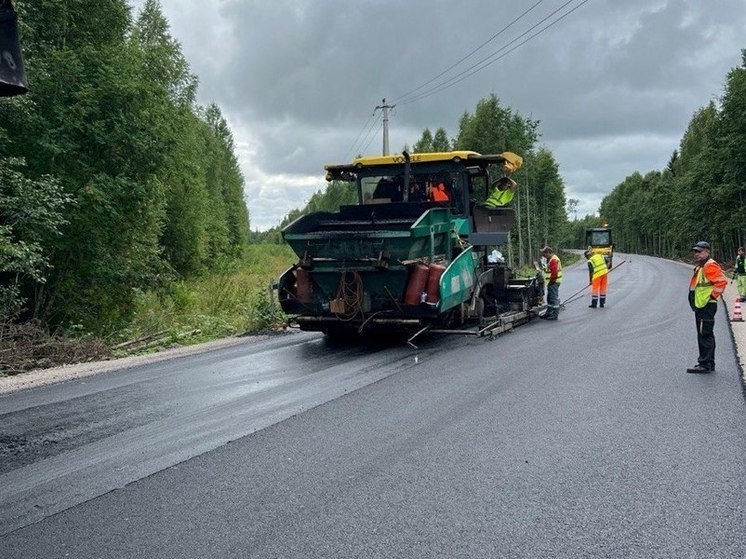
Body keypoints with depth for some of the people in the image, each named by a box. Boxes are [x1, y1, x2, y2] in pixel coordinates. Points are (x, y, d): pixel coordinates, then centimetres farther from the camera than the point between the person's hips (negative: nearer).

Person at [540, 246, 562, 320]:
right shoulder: (550, 259, 17)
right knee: (549, 298, 18)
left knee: (554, 298, -7)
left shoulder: (553, 259, -18)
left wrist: (551, 280, -18)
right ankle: (549, 313, 28)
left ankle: (555, 314, -3)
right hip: (551, 281, 11)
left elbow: (554, 272, -24)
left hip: (553, 282, -11)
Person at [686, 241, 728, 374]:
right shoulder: (700, 267, 19)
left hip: (706, 306, -11)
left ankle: (705, 364, -8)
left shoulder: (710, 266, -14)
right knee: (706, 335, 15)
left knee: (704, 335, -10)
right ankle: (709, 364, 22)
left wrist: (712, 296, -17)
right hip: (700, 306, 11)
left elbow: (722, 282, -22)